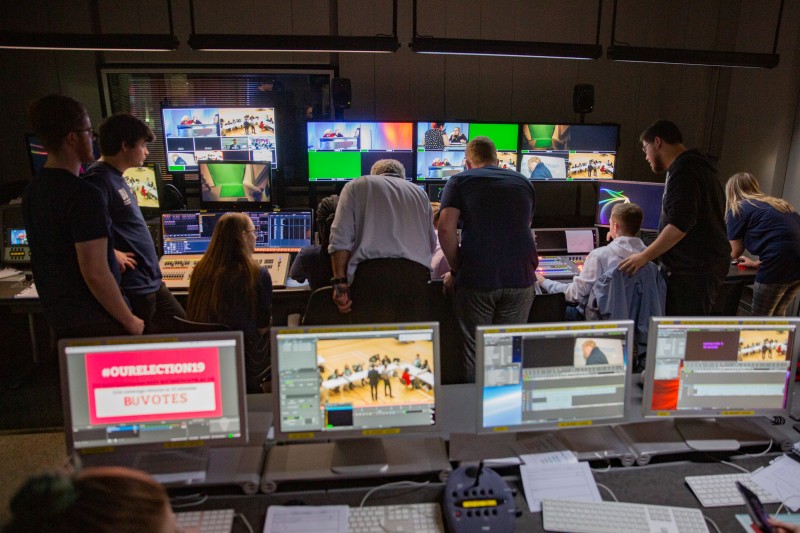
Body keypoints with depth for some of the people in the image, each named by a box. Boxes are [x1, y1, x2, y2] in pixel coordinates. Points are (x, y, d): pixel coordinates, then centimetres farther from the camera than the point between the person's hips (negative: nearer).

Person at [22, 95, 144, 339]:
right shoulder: (84, 195, -21)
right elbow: (95, 273, -23)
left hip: (57, 318, 9)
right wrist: (130, 321, -13)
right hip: (95, 322, -8)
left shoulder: (32, 191, 6)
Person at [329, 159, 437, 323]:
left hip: (372, 272, -3)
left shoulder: (357, 186, 18)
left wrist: (340, 282, 0)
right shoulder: (419, 192, 27)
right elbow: (431, 245, 31)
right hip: (416, 274, 3)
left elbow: (341, 238, 3)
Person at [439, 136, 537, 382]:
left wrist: (455, 270, 5)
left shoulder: (460, 181, 7)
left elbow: (446, 229, -6)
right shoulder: (523, 183, 20)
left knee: (475, 354, 8)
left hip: (476, 279, -3)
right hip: (520, 279, 3)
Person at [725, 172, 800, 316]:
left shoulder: (737, 209, 3)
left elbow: (736, 252, 8)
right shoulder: (778, 204, 24)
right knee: (777, 315, 23)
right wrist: (757, 263, 33)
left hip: (779, 267, -7)